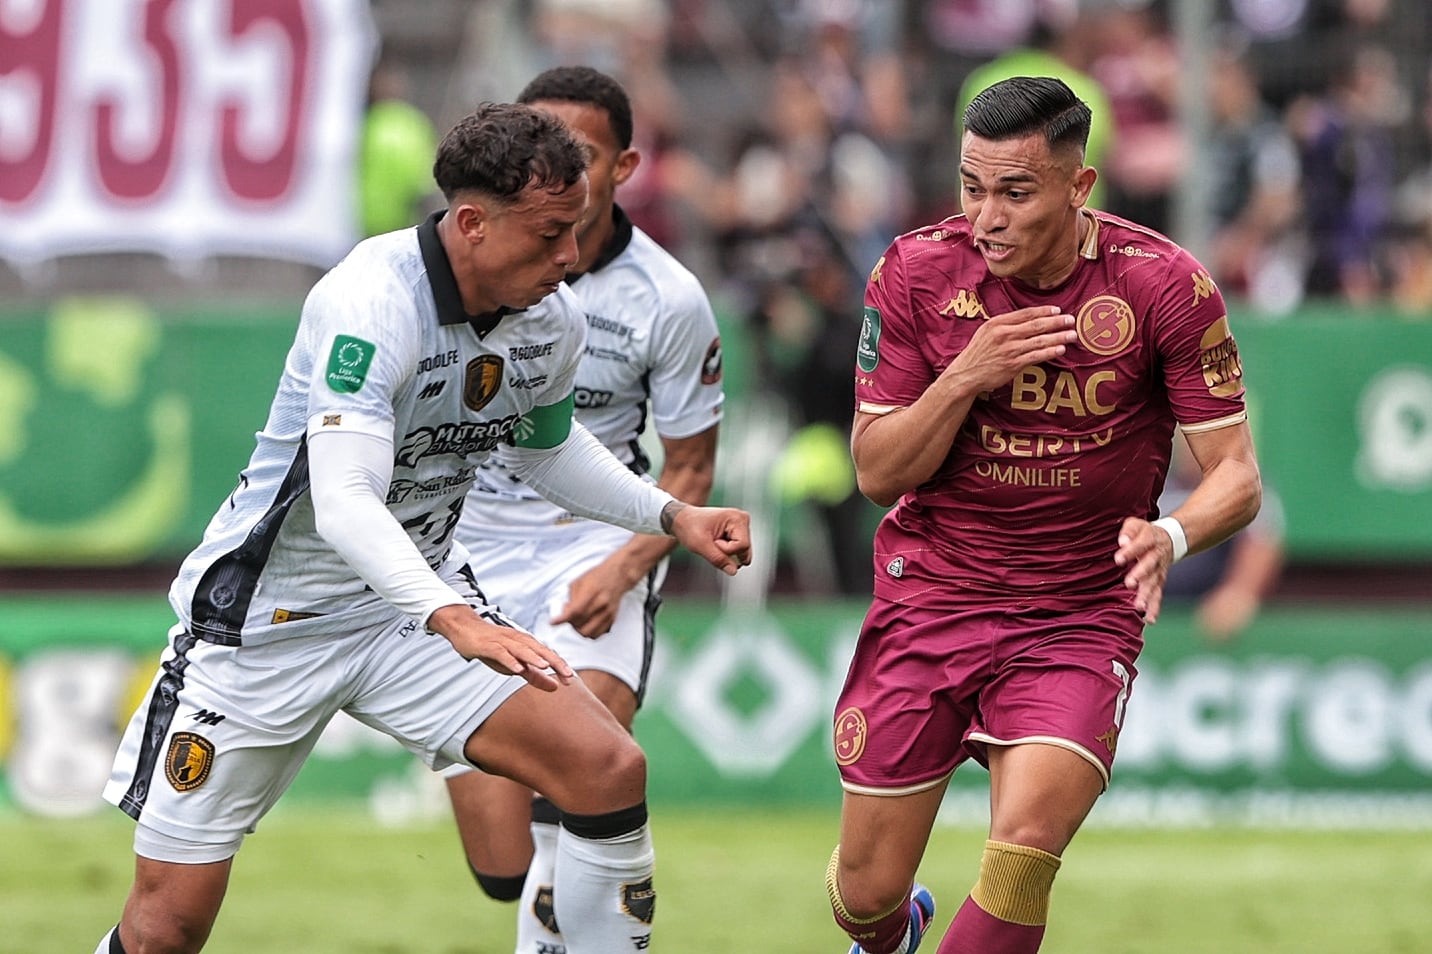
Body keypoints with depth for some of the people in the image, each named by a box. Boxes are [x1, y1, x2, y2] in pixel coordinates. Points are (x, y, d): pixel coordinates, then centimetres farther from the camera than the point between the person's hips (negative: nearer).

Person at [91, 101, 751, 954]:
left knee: (610, 769, -15)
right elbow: (344, 501, -38)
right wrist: (452, 621, -52)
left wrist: (672, 515, 7)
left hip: (416, 603, 6)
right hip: (267, 619, -6)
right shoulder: (370, 304, -27)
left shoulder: (553, 319, -4)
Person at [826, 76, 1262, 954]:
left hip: (1081, 615, -2)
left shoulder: (1165, 285, -12)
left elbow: (1237, 476, -8)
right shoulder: (916, 272, -7)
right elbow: (876, 473, -4)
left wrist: (1171, 536, -30)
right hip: (930, 597, 2)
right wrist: (964, 377, -21)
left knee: (1026, 849, -26)